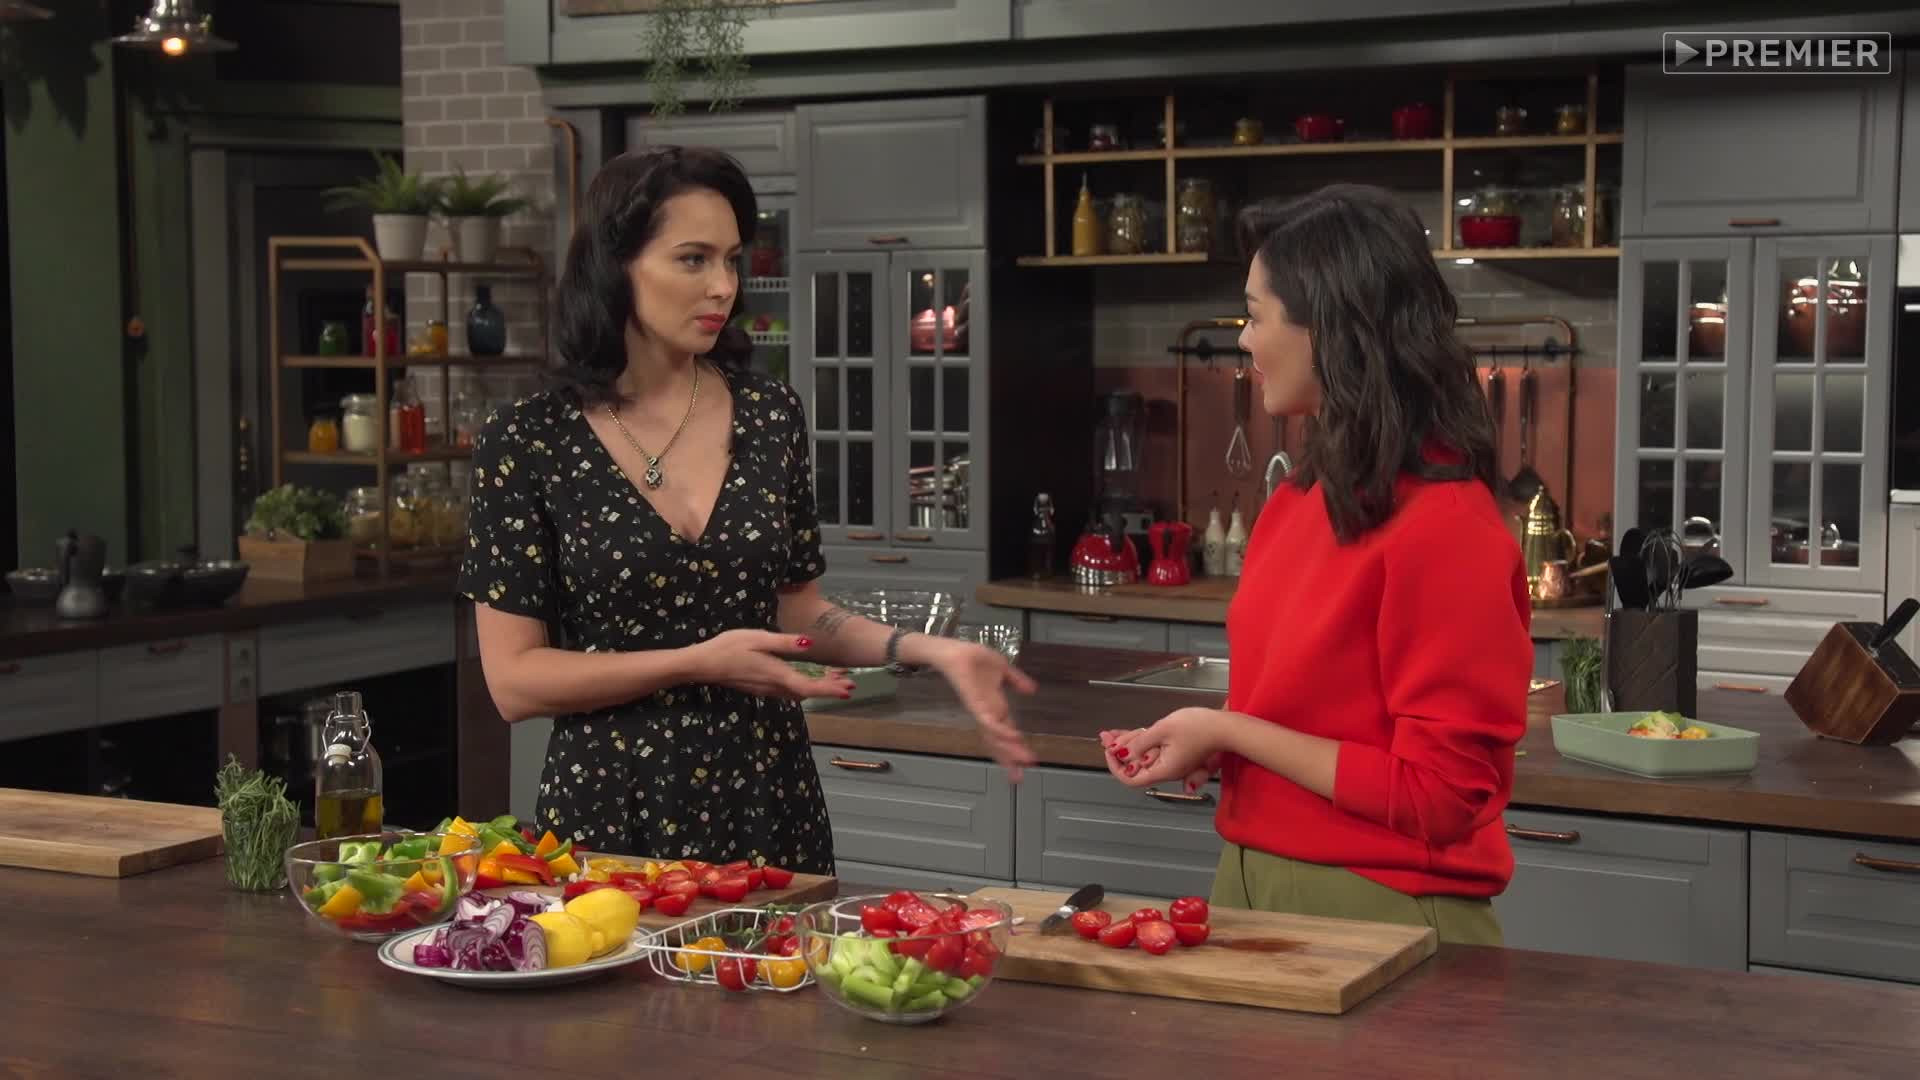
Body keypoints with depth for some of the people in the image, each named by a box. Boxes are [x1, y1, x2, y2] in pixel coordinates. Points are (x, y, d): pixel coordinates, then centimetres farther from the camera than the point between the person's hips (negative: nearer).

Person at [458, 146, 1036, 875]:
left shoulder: (771, 417, 1)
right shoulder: (525, 444, -8)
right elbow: (514, 680, -9)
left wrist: (932, 651, -5)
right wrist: (698, 663, -19)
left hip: (769, 804, 3)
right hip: (612, 814, -3)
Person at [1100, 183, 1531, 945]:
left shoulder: (1445, 525, -19)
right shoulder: (1302, 498, 5)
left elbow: (1437, 796, -18)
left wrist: (1228, 732, -16)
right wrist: (1205, 743, -1)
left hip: (1372, 911, -8)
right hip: (1259, 882, 8)